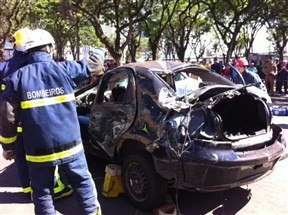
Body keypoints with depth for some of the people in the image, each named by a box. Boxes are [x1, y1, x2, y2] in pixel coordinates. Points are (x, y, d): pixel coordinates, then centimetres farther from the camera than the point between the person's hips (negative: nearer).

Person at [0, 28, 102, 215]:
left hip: (38, 150, 0)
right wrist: (97, 57, 38)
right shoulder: (65, 69, -4)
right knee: (83, 182, 19)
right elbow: (89, 67, 15)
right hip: (69, 144, 0)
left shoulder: (18, 77, -3)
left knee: (42, 193, 15)